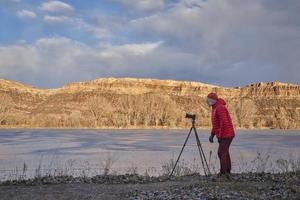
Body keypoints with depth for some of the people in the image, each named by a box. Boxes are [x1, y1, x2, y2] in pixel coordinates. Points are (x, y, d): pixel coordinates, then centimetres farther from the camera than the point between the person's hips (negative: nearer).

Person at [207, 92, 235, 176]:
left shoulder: (220, 108, -18)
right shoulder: (215, 108, 15)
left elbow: (224, 123, -26)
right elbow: (216, 124, 21)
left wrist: (220, 136, -21)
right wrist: (212, 135, 14)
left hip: (226, 135, -10)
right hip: (226, 135, 10)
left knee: (221, 153, -11)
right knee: (224, 153, 13)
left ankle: (223, 173, -8)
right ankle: (227, 172, 20)